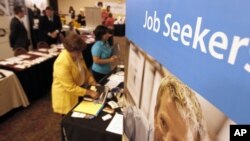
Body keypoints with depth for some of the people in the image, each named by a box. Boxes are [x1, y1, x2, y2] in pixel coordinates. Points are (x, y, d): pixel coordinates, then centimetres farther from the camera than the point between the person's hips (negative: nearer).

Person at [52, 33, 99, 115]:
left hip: (79, 89, 7)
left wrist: (93, 82, -7)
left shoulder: (77, 54, -8)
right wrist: (89, 92, -28)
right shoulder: (62, 63, -32)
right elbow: (70, 87, -29)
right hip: (66, 96, -7)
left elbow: (84, 70, 6)